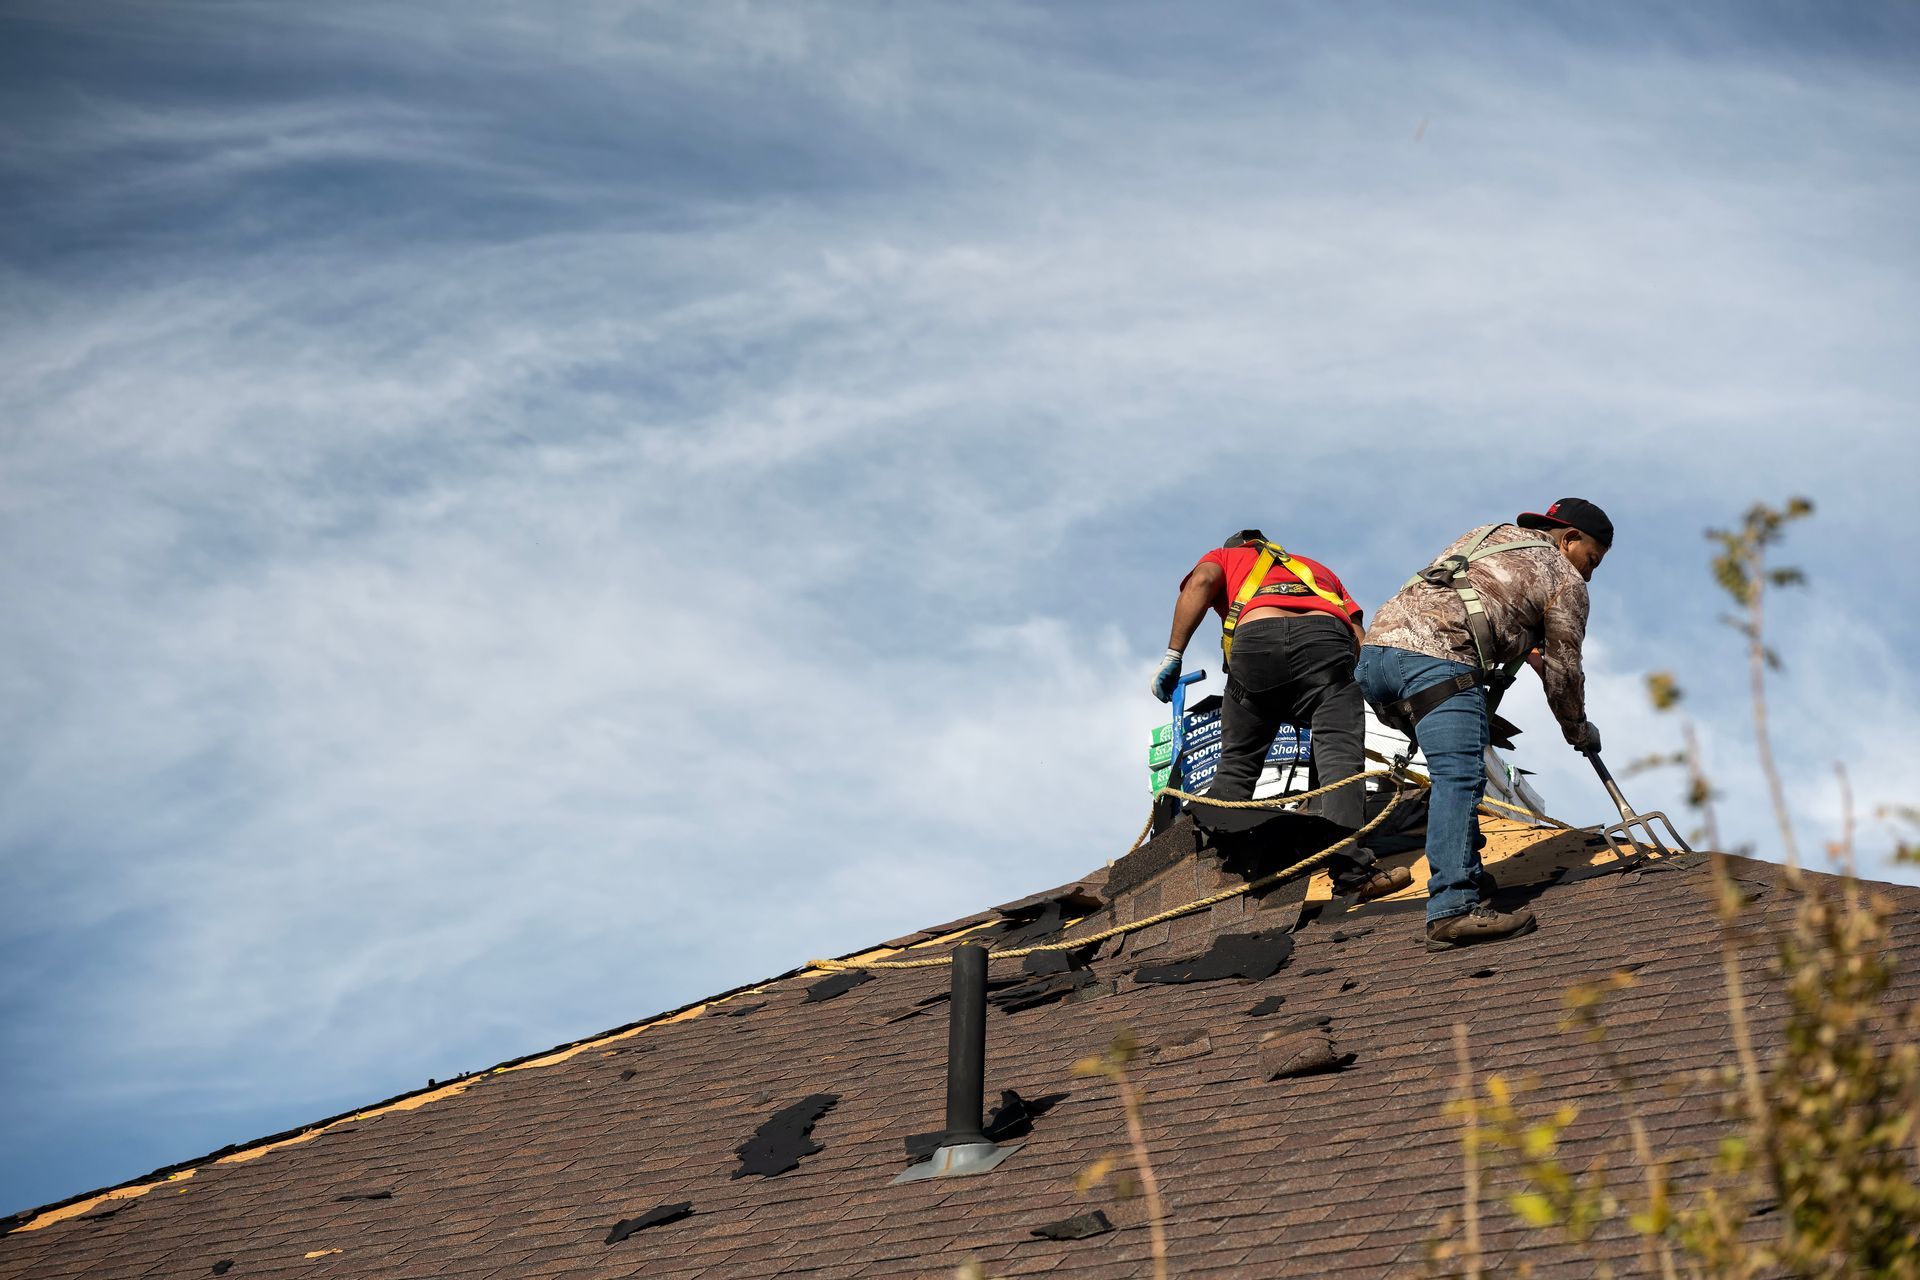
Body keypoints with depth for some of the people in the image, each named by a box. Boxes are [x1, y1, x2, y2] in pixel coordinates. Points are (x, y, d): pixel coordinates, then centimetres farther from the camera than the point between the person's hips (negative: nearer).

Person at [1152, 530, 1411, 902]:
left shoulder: (1224, 557, 35)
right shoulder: (1316, 568, 42)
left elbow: (1200, 582, 9)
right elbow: (1358, 639, 26)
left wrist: (1173, 656, 5)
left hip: (1256, 635, -1)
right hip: (1327, 632, 1)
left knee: (1236, 765, 9)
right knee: (1339, 758, -7)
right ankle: (1352, 871, -22)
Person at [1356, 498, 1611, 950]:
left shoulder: (1488, 536, 33)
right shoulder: (1566, 583, 16)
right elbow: (1562, 673, 19)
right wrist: (1579, 731, 36)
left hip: (1377, 646, 8)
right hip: (1438, 659, -8)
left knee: (1456, 770, 22)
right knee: (1459, 778, -14)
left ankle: (1462, 876, 20)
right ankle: (1455, 909, -26)